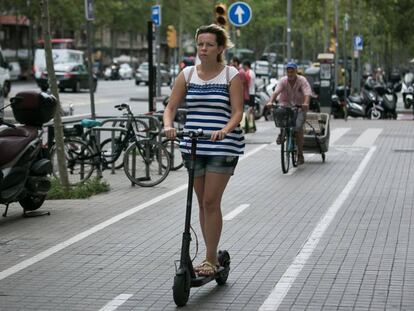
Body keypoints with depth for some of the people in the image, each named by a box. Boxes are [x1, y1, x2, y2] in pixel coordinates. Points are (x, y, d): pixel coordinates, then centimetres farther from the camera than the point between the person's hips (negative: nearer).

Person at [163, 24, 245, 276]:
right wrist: (168, 125, -16)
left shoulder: (231, 75, -2)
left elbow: (237, 112, -7)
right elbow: (171, 106, 5)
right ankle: (212, 257, 20)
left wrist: (224, 130, -27)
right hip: (193, 146, 4)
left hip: (222, 147, -4)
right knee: (203, 203, 10)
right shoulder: (188, 74, 8)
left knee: (211, 202, -8)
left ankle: (211, 259, 0)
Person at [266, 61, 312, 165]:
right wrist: (270, 101, -42)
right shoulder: (283, 81, -8)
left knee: (298, 127, -16)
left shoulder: (302, 80, -12)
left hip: (299, 107, -1)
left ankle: (300, 155, -5)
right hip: (286, 104, 2)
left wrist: (306, 103, -47)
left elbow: (307, 93, -27)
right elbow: (276, 92, -23)